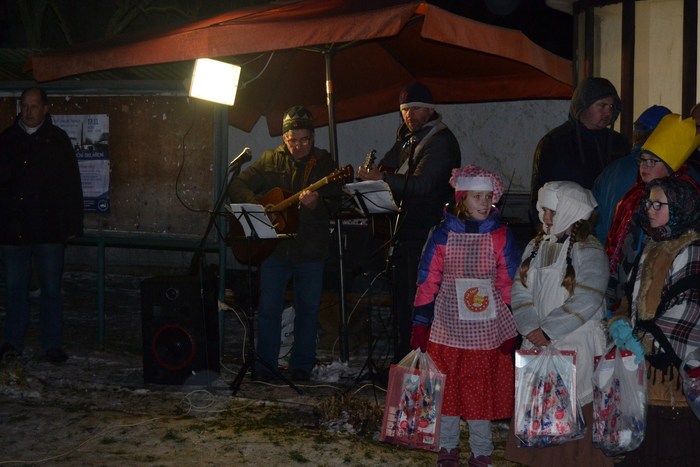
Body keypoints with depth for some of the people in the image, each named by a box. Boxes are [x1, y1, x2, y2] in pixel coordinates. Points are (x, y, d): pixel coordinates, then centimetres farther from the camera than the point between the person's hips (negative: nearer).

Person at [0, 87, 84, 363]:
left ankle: (53, 345, 7)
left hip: (49, 229, -2)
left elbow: (72, 185, 2)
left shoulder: (58, 140, 2)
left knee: (51, 288, 1)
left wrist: (73, 225, -3)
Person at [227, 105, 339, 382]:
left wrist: (315, 203, -26)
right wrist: (255, 205, -13)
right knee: (268, 308, 3)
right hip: (274, 247, 1)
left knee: (308, 308, 7)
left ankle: (301, 366, 18)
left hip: (311, 248, 0)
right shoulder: (270, 160, 6)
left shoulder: (324, 162, 3)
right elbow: (236, 186, 5)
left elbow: (335, 205, -4)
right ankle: (265, 365, 13)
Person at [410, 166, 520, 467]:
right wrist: (420, 325, -1)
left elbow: (510, 285, 2)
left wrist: (510, 330, -1)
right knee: (446, 388, 9)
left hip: (486, 328, 0)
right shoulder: (443, 234, -3)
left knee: (482, 391, 7)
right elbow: (427, 281, 0)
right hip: (447, 327, 0)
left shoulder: (501, 236, -2)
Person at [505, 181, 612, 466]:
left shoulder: (588, 250, -8)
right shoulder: (536, 246, 12)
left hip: (576, 343, -6)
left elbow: (585, 301, -17)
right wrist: (531, 328, -8)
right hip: (536, 343, 6)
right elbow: (520, 290, 8)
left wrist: (548, 331, -16)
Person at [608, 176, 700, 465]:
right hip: (645, 374, 8)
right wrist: (620, 321, 0)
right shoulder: (653, 249, 17)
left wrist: (646, 342, -16)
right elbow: (633, 297, 20)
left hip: (676, 374, -8)